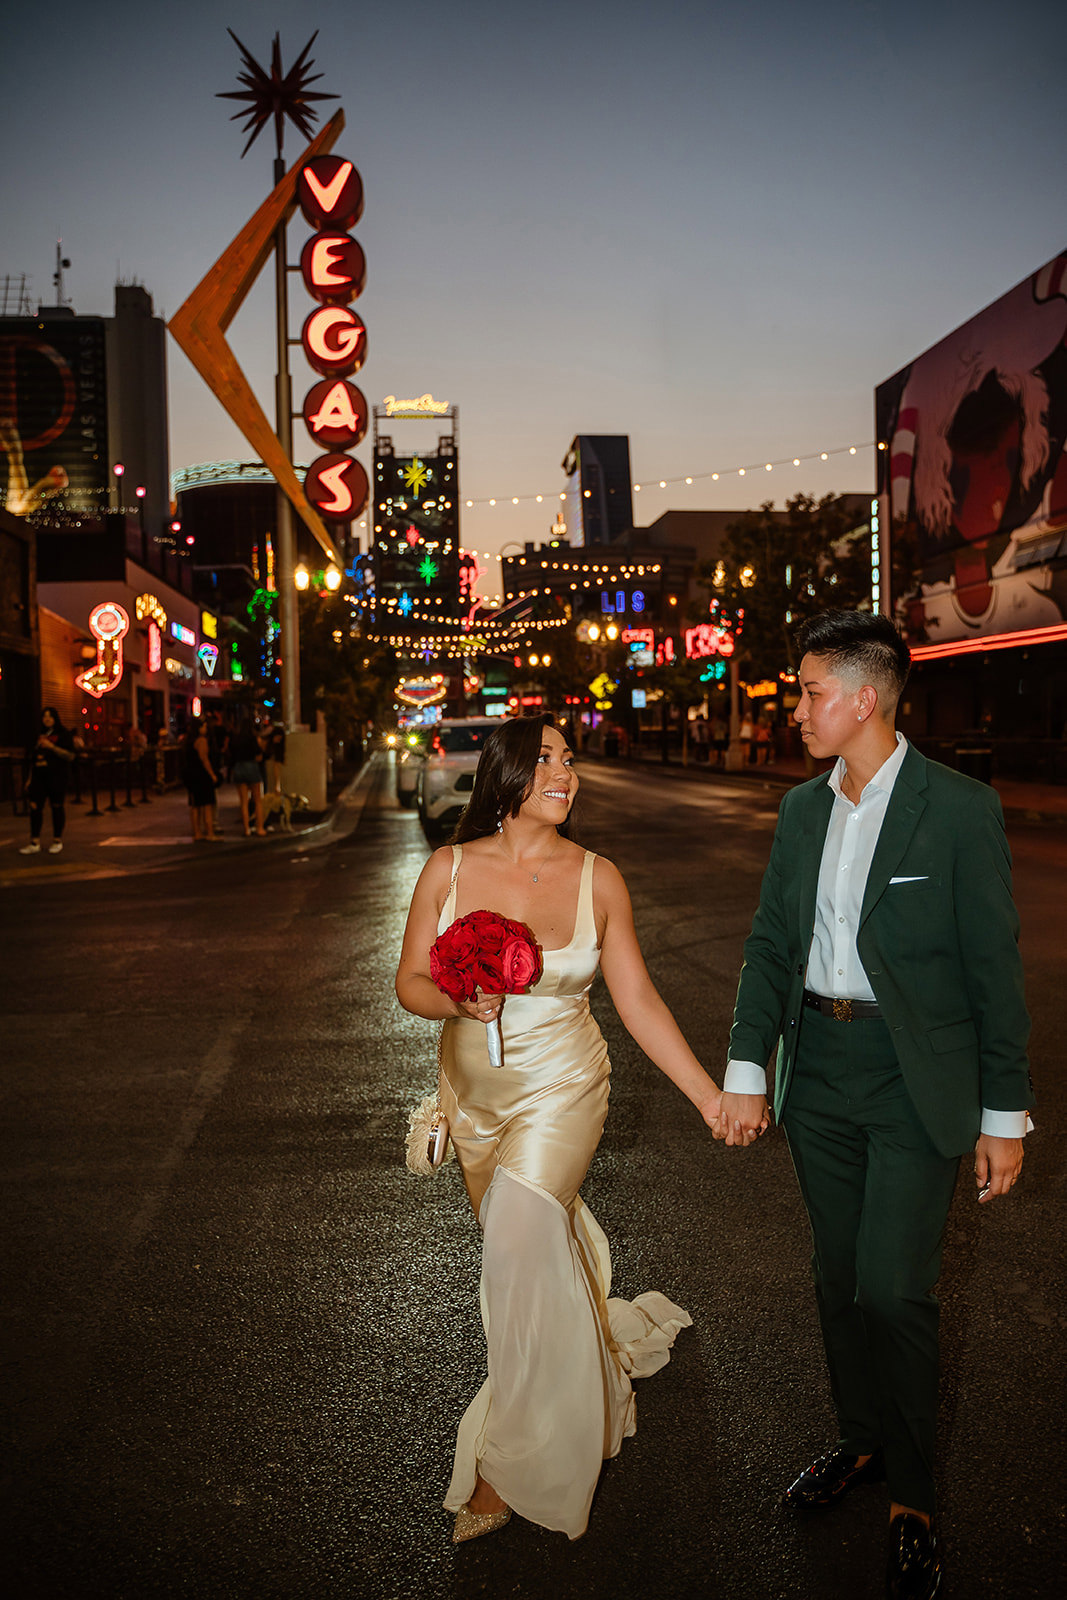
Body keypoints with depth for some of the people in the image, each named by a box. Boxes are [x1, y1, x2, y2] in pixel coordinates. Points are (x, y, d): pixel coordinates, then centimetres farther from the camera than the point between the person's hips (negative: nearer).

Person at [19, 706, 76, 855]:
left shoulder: (63, 734, 0)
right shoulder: (40, 735, 16)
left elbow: (70, 756, -9)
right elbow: (31, 758, 20)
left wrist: (52, 747, -17)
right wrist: (30, 778, 16)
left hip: (57, 776, -5)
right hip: (39, 776, 5)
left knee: (57, 807, 1)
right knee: (35, 806, -2)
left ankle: (57, 841, 12)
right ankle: (35, 843, 1)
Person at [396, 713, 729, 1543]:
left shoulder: (597, 879, -10)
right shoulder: (450, 869, -8)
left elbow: (638, 999, -4)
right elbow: (410, 982, -2)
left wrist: (712, 1099, -5)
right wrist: (459, 1001, -24)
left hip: (562, 1091, -2)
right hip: (475, 1093, 3)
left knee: (523, 1245, -19)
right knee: (541, 1254, 17)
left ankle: (508, 1461, 1)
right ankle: (595, 1350, 49)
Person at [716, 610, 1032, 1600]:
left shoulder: (960, 809, -11)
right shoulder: (801, 811, 5)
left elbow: (994, 966, -9)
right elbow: (770, 944, 6)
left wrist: (1005, 1114, -7)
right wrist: (744, 1071, -2)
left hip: (915, 1079, -5)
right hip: (818, 1071, 5)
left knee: (893, 1291, -4)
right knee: (839, 1277, 16)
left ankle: (912, 1501, 19)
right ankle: (861, 1440, 39)